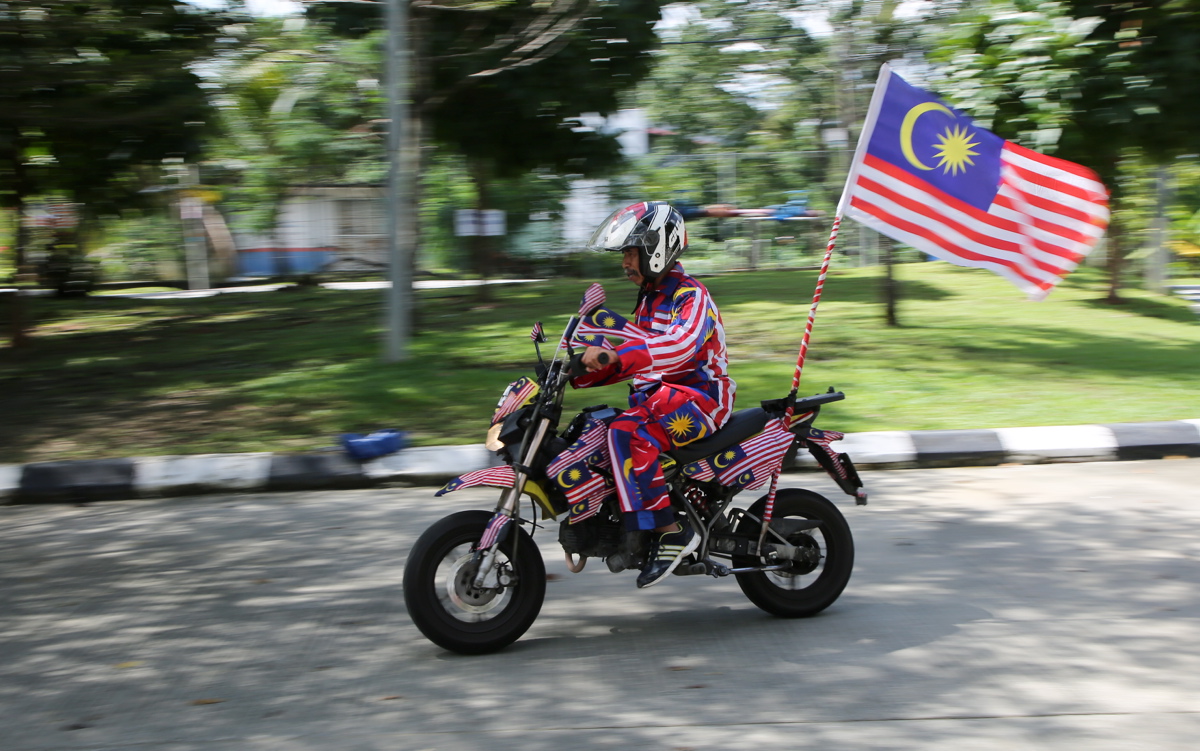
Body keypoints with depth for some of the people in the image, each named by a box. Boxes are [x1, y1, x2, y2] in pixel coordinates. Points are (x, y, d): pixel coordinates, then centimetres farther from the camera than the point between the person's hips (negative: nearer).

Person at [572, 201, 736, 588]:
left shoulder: (691, 296, -12)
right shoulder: (650, 297, 20)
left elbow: (680, 345, -33)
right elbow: (633, 360, 24)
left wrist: (614, 356, -41)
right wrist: (580, 373, 9)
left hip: (699, 395, -10)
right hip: (658, 395, 10)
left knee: (628, 433, -34)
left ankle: (669, 531, -31)